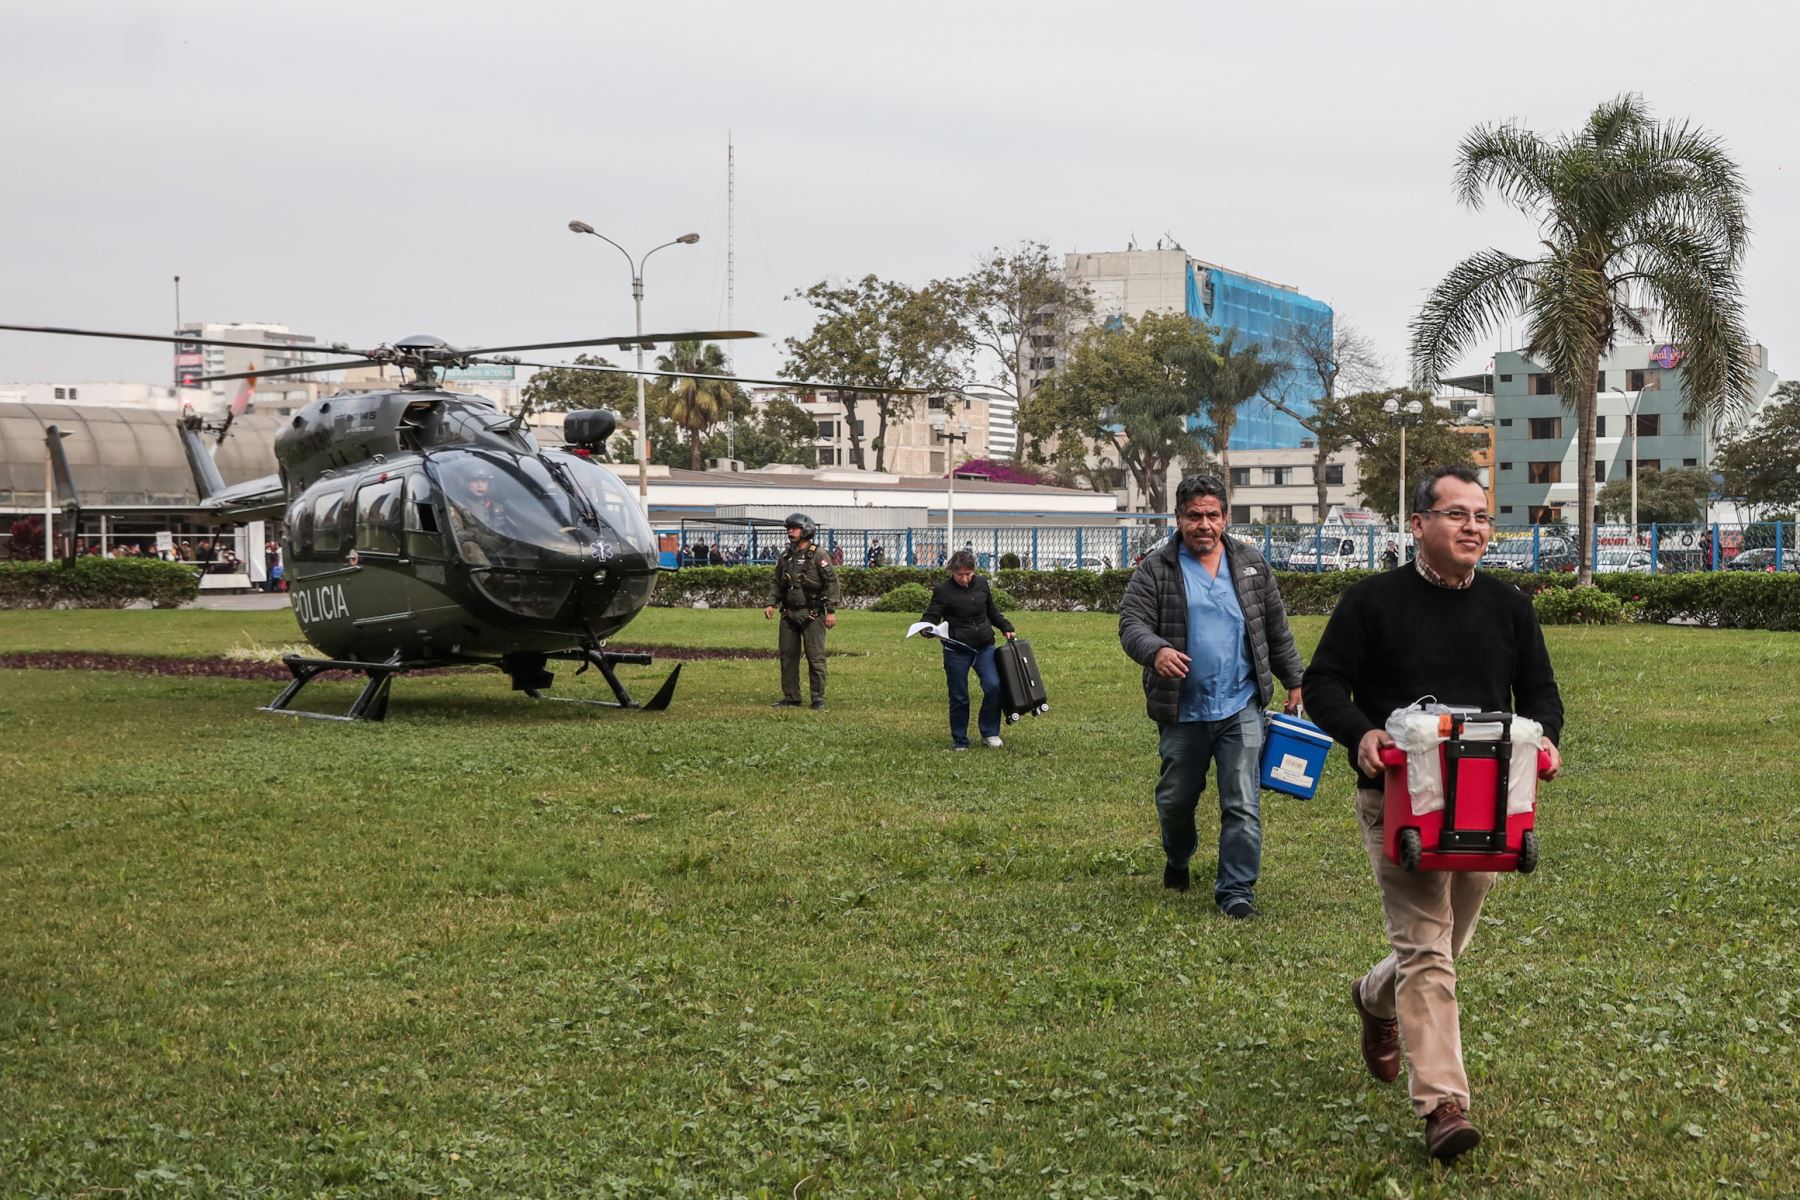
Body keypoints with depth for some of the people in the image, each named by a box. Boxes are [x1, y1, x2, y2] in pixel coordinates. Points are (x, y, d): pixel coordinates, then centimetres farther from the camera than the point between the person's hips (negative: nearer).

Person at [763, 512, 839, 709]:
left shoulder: (819, 556, -7)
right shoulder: (785, 557, 12)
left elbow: (832, 582, -9)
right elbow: (776, 582, 18)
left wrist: (831, 611, -14)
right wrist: (771, 604, 3)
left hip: (812, 614, -6)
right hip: (789, 615, 6)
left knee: (815, 657, -5)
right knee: (787, 656, 8)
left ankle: (818, 698, 2)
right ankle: (791, 697, 15)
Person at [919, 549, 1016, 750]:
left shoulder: (981, 584, 6)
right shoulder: (943, 590, -8)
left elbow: (992, 611, 21)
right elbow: (931, 616, -9)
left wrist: (1006, 627, 16)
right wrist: (927, 627, -30)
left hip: (984, 647, 4)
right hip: (957, 651, -3)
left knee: (993, 686, -12)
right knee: (959, 697, 1)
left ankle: (989, 733, 5)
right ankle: (959, 741, 15)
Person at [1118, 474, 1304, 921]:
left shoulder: (1250, 564, 8)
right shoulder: (1155, 570, -1)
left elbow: (1276, 628, 15)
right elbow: (1131, 623, -10)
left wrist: (1294, 682, 14)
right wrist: (1156, 650, -32)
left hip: (1241, 708, 1)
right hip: (1183, 712, -1)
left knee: (1242, 804, -5)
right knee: (1176, 799, 14)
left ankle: (1236, 890, 3)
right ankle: (1177, 861, 43)